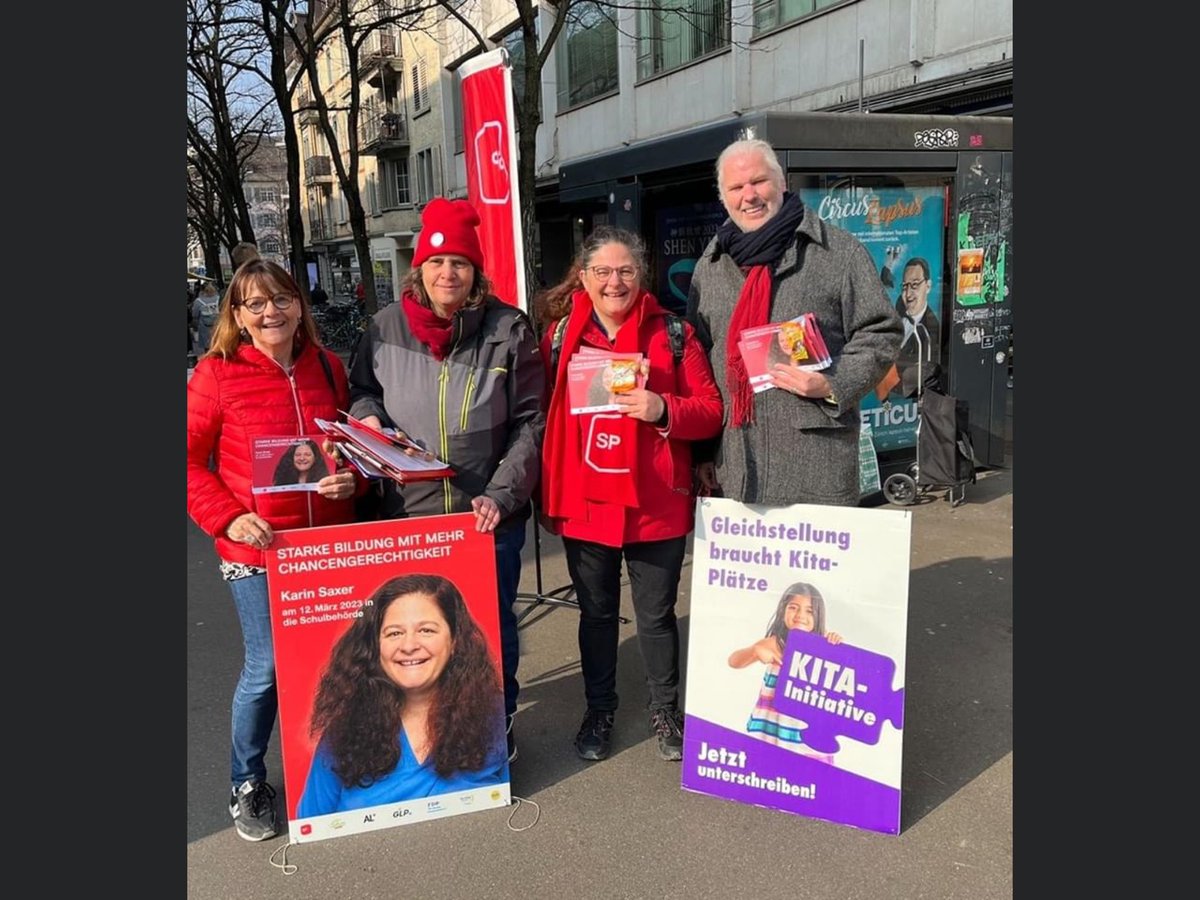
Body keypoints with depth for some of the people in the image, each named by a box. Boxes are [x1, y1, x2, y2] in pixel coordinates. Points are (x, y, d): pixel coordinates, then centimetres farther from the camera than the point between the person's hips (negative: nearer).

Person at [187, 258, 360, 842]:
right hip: (255, 552, -3)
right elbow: (190, 460, -4)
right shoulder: (216, 374, -7)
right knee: (265, 670, 3)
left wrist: (352, 479, -6)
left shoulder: (327, 368, 5)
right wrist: (228, 516, -16)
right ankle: (247, 784, 28)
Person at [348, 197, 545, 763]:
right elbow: (361, 391, 16)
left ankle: (498, 727, 38)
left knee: (492, 626, 15)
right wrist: (367, 417, -7)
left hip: (491, 517, -2)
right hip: (407, 514, 2)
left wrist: (502, 495, -16)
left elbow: (529, 423, -7)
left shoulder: (509, 329, -7)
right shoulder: (385, 327, 0)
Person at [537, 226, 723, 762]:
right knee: (596, 613, 17)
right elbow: (544, 418, 6)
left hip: (655, 505, -1)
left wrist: (662, 409, -22)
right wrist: (547, 494, 0)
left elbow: (710, 412, -3)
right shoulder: (560, 336, 3)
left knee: (656, 615, 12)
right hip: (584, 505, 2)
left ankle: (665, 711, 34)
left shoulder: (672, 334, -2)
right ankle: (599, 710, 36)